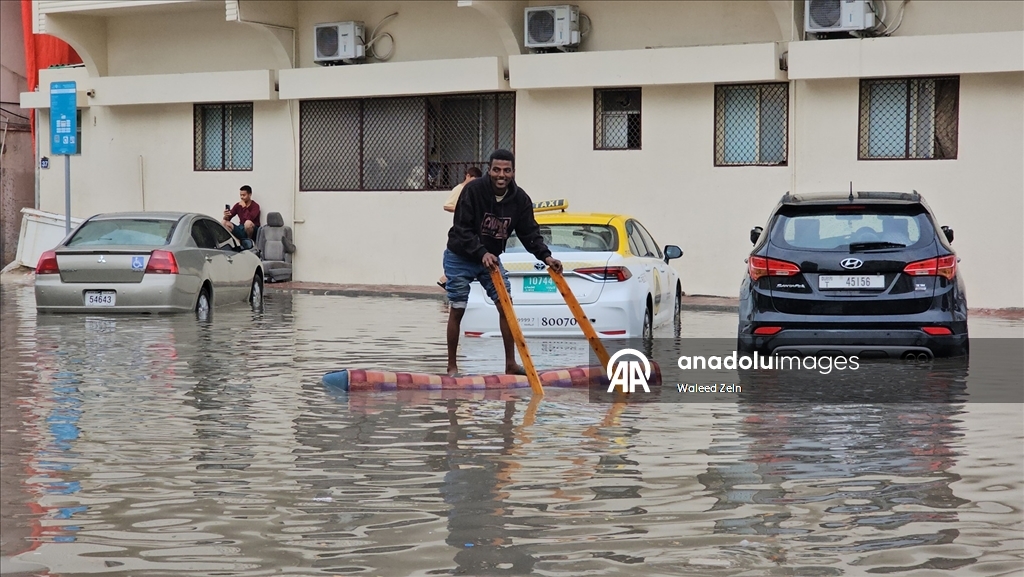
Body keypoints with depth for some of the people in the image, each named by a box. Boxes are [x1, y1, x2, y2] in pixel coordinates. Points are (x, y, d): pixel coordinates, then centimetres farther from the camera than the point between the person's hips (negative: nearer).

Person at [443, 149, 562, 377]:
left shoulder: (520, 199, -11)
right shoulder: (473, 190, -24)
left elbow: (529, 232, -7)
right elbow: (462, 230, -24)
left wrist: (545, 256, -23)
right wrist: (481, 253, -36)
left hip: (491, 257, 4)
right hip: (460, 257, -4)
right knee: (457, 310, -3)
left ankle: (510, 364, 3)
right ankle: (452, 366, 8)